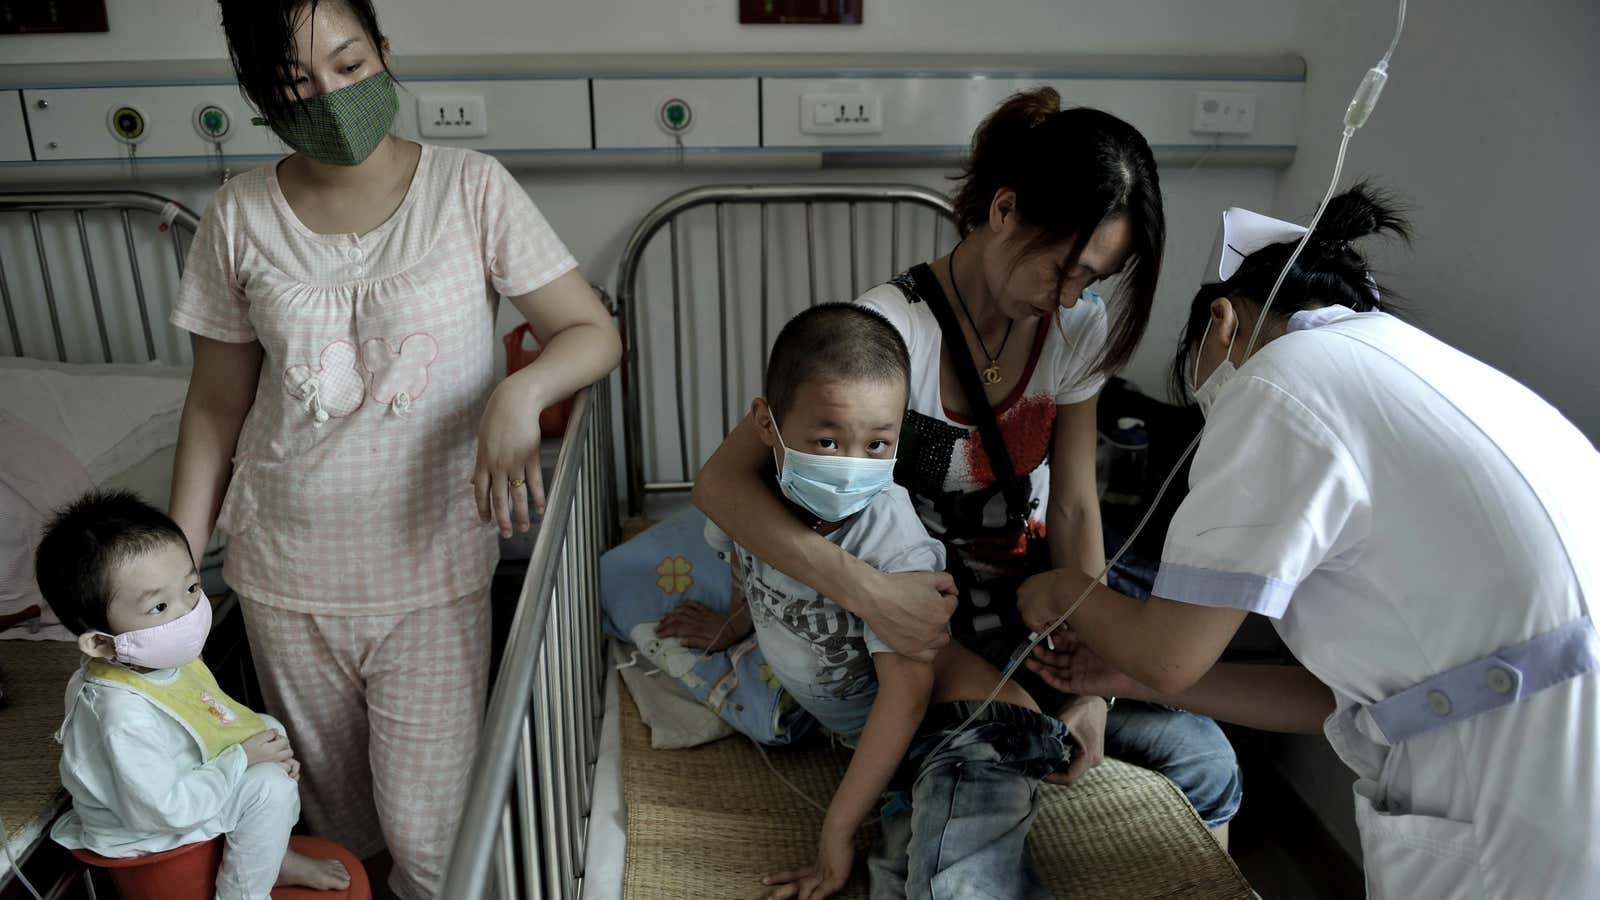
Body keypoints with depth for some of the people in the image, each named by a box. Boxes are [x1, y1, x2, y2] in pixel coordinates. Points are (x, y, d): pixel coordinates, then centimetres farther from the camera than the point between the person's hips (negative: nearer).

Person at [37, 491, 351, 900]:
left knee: (267, 727, 11)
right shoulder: (126, 715, -39)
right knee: (270, 787, -19)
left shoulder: (167, 660, -11)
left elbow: (208, 711, 8)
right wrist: (242, 761, -25)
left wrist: (256, 736, -7)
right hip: (140, 831, -9)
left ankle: (273, 858, 21)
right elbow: (161, 809, -33)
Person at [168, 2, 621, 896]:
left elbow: (595, 332, -8)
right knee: (337, 806, 19)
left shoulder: (470, 188, -9)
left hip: (432, 565, -2)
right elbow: (217, 403, 5)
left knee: (427, 821, 2)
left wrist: (519, 392, -28)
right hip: (287, 571, 3)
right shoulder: (241, 218, -3)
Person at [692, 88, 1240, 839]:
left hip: (1033, 601, 5)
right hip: (921, 621, -4)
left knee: (1207, 762, -5)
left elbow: (1074, 508, -5)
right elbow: (722, 482, -29)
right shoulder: (893, 327, -25)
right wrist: (868, 591, -40)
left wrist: (1089, 684, -13)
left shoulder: (1077, 325, -6)